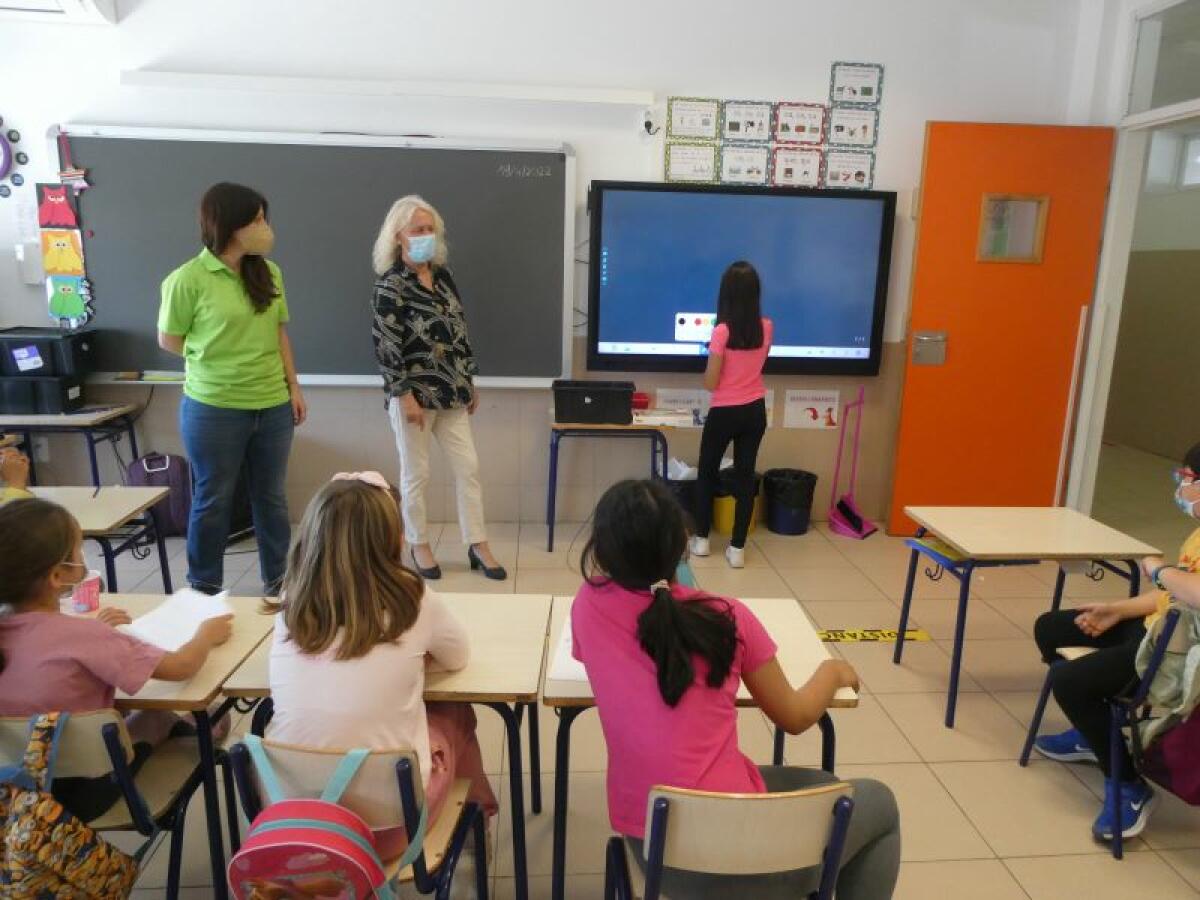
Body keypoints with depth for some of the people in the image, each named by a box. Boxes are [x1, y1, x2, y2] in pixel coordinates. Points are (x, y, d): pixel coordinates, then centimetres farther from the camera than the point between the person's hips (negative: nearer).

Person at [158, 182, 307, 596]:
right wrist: (218, 362, -1)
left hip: (273, 405, 4)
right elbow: (168, 340, -1)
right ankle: (204, 587, 28)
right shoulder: (188, 279, -11)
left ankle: (278, 579, 29)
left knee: (271, 496, 14)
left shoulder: (269, 272, 3)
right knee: (213, 500, 11)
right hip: (214, 409, -4)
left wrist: (294, 387, 7)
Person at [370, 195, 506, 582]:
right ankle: (419, 546, 22)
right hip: (415, 396, -6)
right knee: (416, 474, 5)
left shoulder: (443, 276, 10)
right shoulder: (391, 285, -9)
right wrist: (404, 396, -18)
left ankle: (478, 547, 14)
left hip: (450, 393, 6)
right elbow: (385, 344, -14)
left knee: (468, 467, 5)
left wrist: (470, 382, 14)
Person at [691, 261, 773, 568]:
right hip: (755, 411, 4)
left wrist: (710, 355, 2)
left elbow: (711, 383, -15)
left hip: (725, 413, -4)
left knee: (707, 471, 15)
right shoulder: (766, 327, -3)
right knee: (745, 475, 9)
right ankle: (737, 548, 12)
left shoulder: (722, 331, -19)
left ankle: (701, 539, 24)